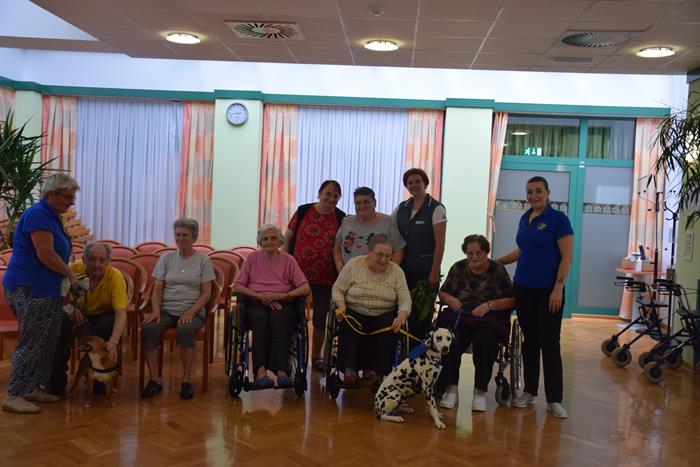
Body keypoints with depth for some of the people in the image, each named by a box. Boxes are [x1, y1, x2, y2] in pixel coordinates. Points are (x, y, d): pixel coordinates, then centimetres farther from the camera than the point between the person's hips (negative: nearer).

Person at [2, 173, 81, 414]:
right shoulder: (38, 214, -15)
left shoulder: (51, 216, 17)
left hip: (47, 292, 10)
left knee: (47, 343, 13)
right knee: (31, 343, -6)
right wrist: (70, 274, -9)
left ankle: (34, 388, 22)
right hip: (30, 291, -10)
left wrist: (68, 277, 11)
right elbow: (45, 254, -22)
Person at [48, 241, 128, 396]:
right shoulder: (73, 270, -19)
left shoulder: (115, 277, -23)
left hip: (101, 316, 0)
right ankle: (57, 380, -16)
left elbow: (121, 314, -30)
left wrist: (113, 341, -47)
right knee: (62, 320, -31)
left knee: (114, 321, -32)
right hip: (77, 314, 1)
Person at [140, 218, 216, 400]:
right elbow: (157, 289, 10)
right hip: (167, 309, 3)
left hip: (193, 311, -3)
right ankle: (154, 380, -19)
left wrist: (191, 312, -15)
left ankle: (187, 380, -23)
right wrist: (156, 310, -8)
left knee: (185, 330, -36)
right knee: (148, 329, -28)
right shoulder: (166, 258, 15)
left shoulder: (203, 260, 6)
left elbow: (206, 293, 0)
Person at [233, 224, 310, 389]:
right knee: (261, 319, -35)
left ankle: (281, 371, -46)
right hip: (256, 303, 0)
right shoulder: (252, 258, 15)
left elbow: (306, 289, 4)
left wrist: (281, 295, -11)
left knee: (278, 318, -36)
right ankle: (260, 370, -48)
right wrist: (262, 297, -8)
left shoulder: (288, 260, 13)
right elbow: (237, 287, 6)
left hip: (282, 303, 0)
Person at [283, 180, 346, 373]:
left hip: (325, 277, 1)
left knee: (321, 317, 11)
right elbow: (287, 239, 4)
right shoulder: (303, 212, -1)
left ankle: (316, 355, 27)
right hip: (298, 273, -1)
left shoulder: (341, 219, 1)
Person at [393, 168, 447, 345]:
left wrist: (434, 273, -13)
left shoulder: (436, 209, -4)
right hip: (404, 270, 5)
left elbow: (440, 244, -8)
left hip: (425, 271, -4)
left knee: (422, 316, -3)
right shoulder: (401, 208, 11)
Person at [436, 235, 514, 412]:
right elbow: (442, 293, 19)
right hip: (459, 315, 2)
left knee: (486, 339, -35)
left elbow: (511, 301, 2)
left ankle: (480, 392, -22)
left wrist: (489, 305, -13)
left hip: (490, 319, -1)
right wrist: (450, 299, -4)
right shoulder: (458, 268, 14)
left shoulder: (498, 271, 6)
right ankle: (451, 389, -22)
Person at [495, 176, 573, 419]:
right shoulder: (524, 219, 11)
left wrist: (558, 288, -18)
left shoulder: (558, 219, -8)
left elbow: (566, 257, -11)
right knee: (529, 340, 11)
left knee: (549, 343, -4)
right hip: (523, 288, 6)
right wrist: (495, 262, 22)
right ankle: (529, 392, 21)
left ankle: (554, 399, 4)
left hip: (548, 291, -6)